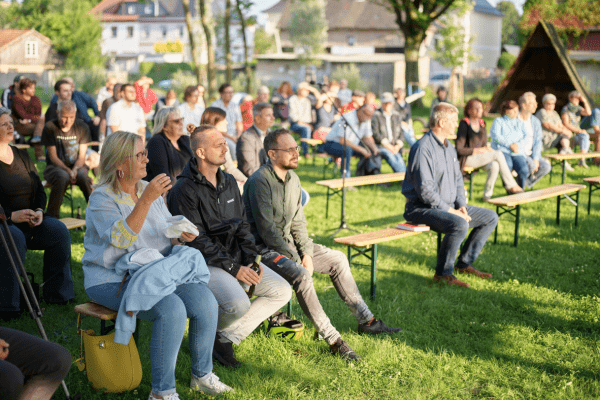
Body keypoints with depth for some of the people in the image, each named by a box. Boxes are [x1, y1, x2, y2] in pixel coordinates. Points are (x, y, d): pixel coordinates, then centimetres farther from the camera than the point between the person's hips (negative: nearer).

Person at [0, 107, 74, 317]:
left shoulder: (21, 155, 14)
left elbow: (39, 189, 14)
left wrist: (39, 211, -6)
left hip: (30, 219, 6)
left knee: (59, 230, -18)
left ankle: (56, 293, -8)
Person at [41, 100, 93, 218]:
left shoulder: (82, 127, 1)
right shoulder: (50, 128, -5)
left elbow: (82, 157, 1)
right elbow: (53, 157, -8)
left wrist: (74, 170, -20)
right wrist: (68, 171, -24)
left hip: (77, 166, 2)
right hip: (55, 167, -2)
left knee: (84, 178, -34)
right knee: (62, 177, -37)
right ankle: (51, 216, -32)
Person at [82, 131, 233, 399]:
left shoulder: (150, 189, 11)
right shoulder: (101, 198, -10)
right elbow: (122, 238, -27)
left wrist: (181, 234, -5)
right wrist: (146, 199, -33)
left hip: (157, 273, 7)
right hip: (112, 281, -7)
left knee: (206, 301, -15)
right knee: (171, 309, -31)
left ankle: (202, 376, 3)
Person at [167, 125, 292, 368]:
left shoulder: (229, 182, 11)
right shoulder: (185, 190, -13)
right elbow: (196, 241, -17)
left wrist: (251, 260, -1)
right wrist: (233, 268, -19)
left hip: (235, 257, 8)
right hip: (204, 263, -8)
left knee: (282, 291, -4)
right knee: (239, 304, -31)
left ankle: (226, 337, 0)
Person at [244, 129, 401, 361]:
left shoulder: (292, 179, 7)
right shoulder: (260, 182, -20)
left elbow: (298, 222, 10)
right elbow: (266, 229, -23)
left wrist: (306, 253, -4)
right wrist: (295, 260, -20)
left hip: (288, 242, 9)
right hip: (264, 248, -9)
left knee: (337, 259, 7)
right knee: (301, 275, -33)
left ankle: (365, 320, 14)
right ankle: (333, 340, -27)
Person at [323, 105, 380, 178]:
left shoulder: (366, 120, 0)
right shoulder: (348, 118, -26)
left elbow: (367, 138, 7)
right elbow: (342, 140, -33)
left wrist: (374, 147, -15)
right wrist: (361, 150, -34)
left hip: (352, 145, 8)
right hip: (332, 144, -8)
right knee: (347, 149, -41)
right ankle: (345, 177, -33)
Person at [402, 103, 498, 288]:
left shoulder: (449, 147, 13)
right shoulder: (423, 148, -18)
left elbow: (458, 179, 19)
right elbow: (425, 190, -23)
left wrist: (461, 205, 2)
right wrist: (450, 210, -20)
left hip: (448, 206, 10)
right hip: (421, 208, -10)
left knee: (491, 217, 7)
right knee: (459, 224, -35)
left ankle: (464, 263, 14)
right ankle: (443, 273, -16)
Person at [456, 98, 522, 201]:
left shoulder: (482, 123, 11)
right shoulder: (464, 124, -12)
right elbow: (459, 150, -14)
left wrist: (487, 148, -5)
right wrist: (478, 150, -14)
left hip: (480, 158, 7)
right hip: (467, 159, -6)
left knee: (494, 166, -28)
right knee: (498, 154, -23)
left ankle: (487, 194, -18)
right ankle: (512, 186, -16)